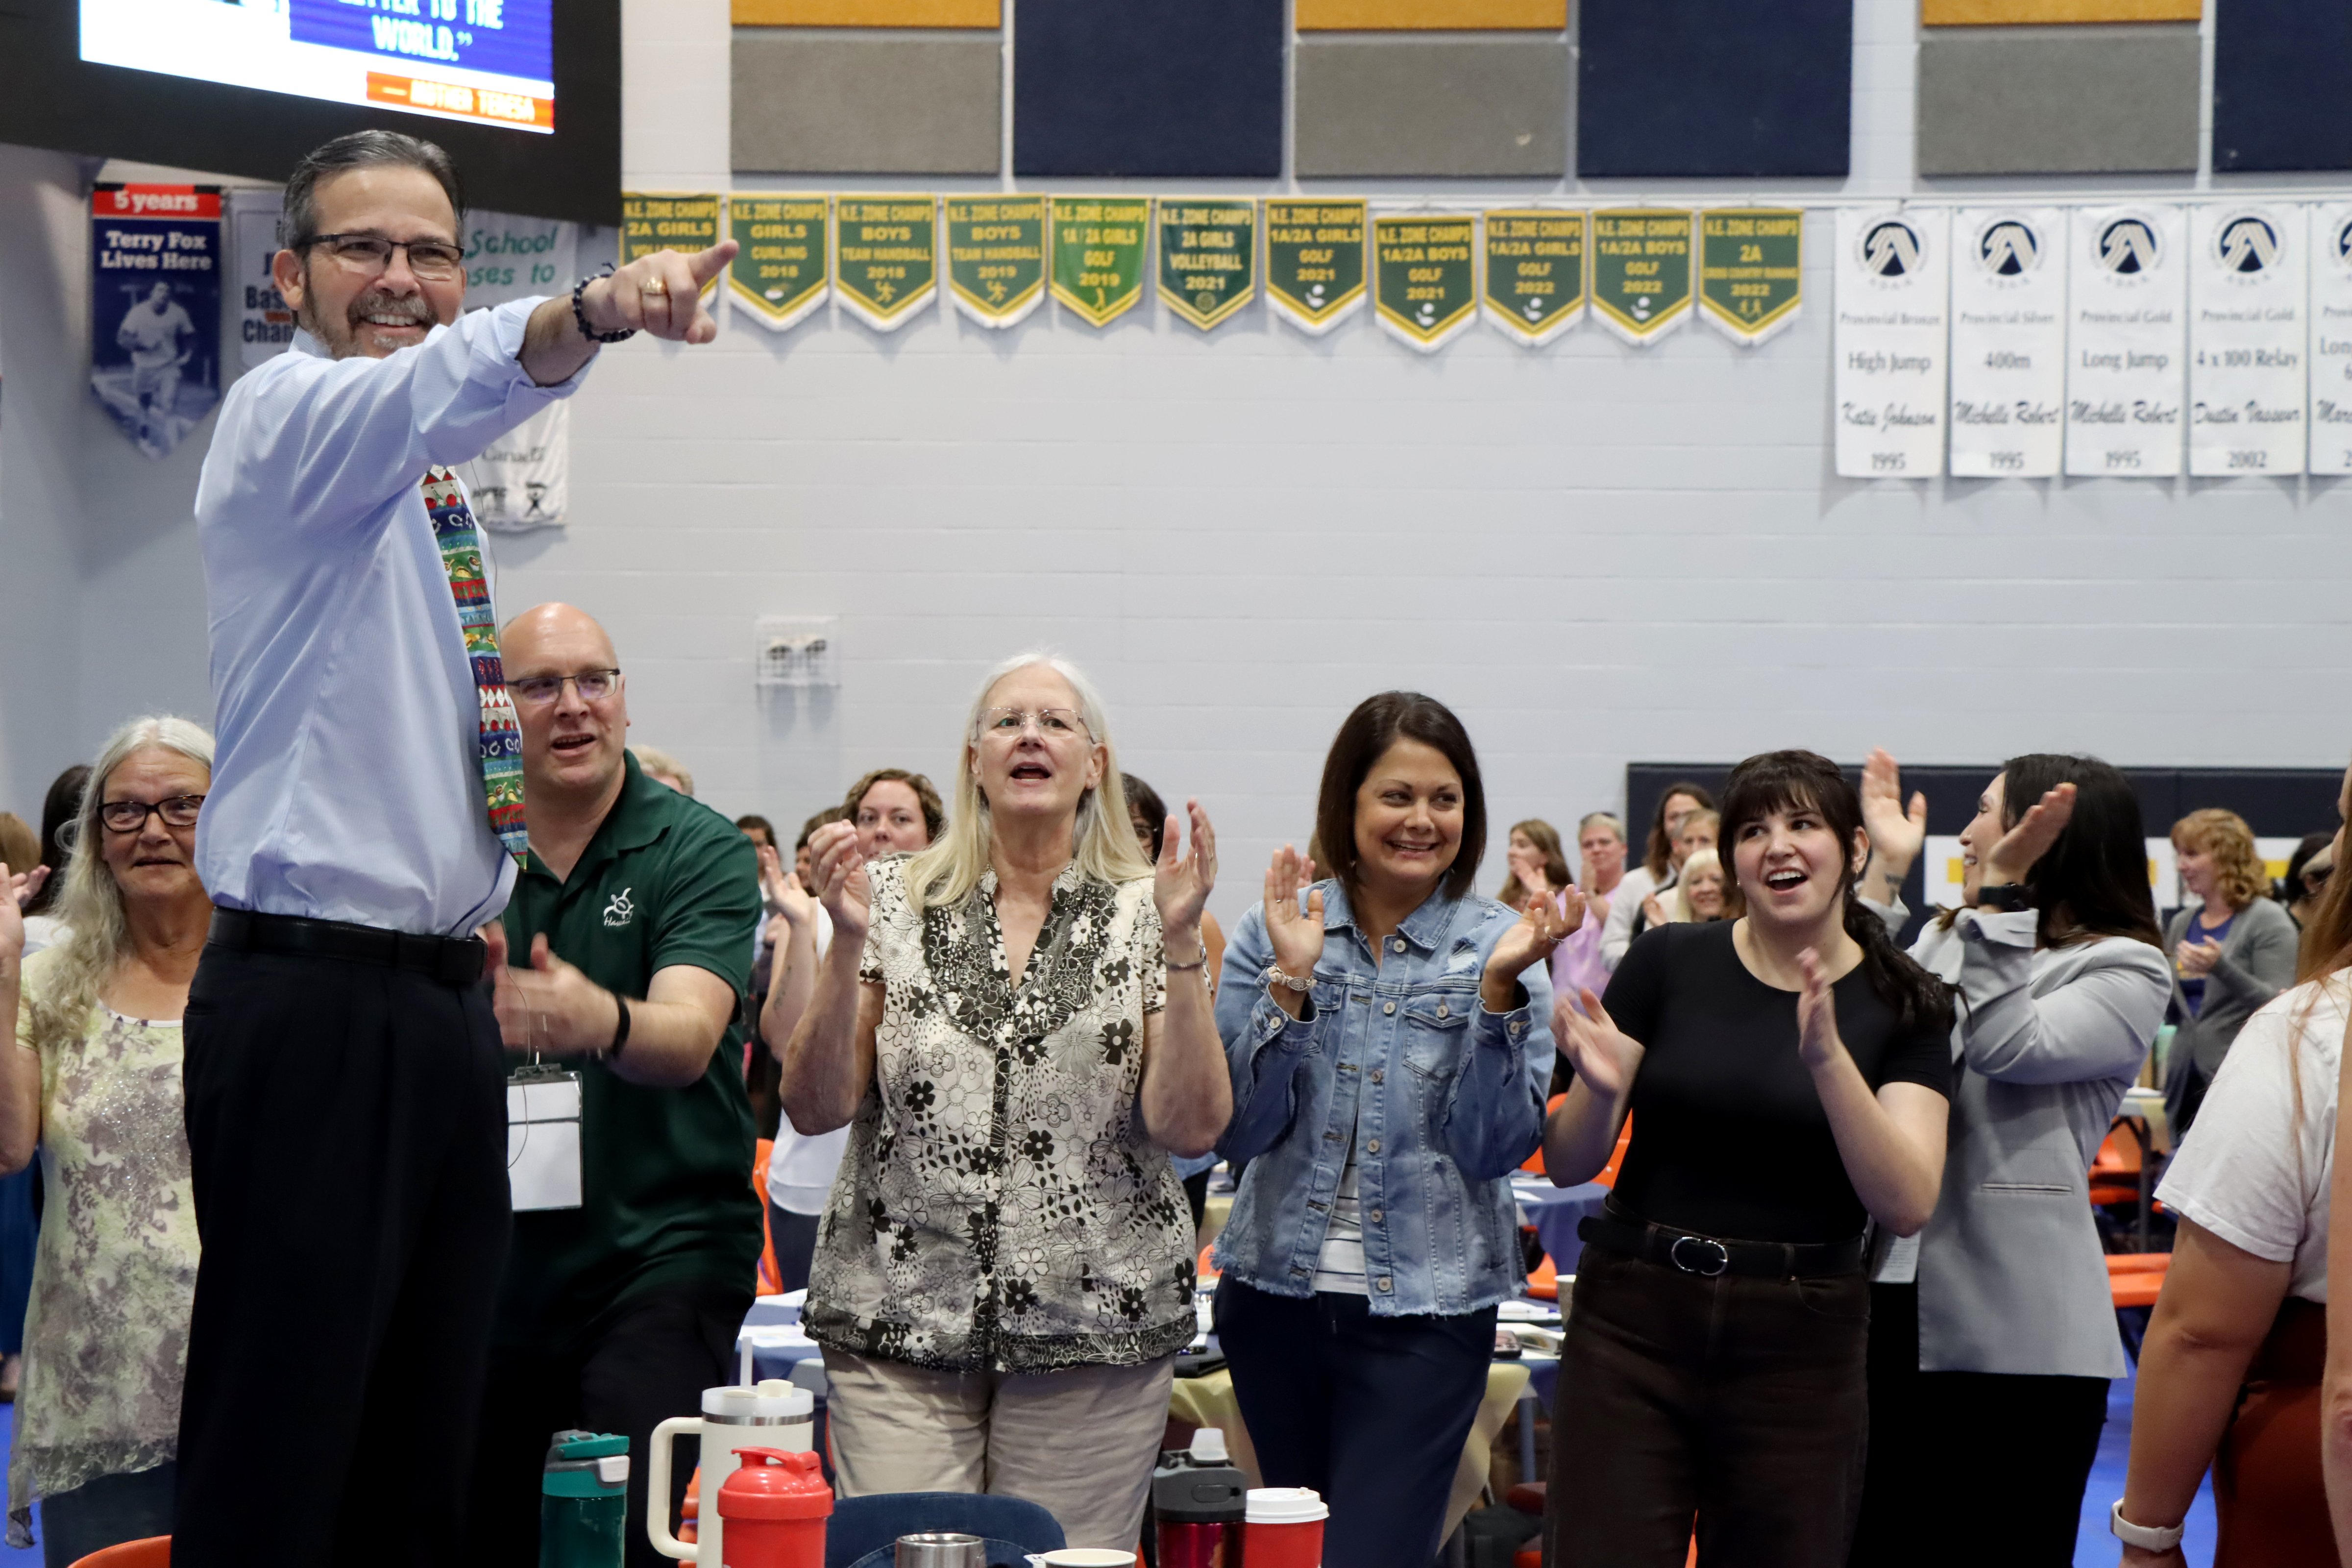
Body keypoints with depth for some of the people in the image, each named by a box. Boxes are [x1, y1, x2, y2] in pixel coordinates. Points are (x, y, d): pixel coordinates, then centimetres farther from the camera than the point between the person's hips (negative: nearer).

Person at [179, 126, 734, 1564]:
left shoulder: (428, 488, 18)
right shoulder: (285, 418, -7)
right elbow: (449, 381, -30)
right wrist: (592, 314, -49)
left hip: (446, 1000, 9)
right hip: (313, 1005, -9)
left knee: (432, 1438, 11)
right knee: (282, 1443, -8)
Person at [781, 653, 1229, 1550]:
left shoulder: (1144, 913, 3)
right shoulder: (894, 900, 5)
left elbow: (1190, 1129, -6)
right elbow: (817, 1108, 0)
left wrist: (1179, 941, -14)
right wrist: (848, 942, -13)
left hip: (1095, 1332, 0)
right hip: (899, 1324, 0)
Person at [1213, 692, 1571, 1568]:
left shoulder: (1499, 947, -3)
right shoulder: (1276, 932, 0)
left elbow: (1498, 1148, -11)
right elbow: (1238, 1132, -7)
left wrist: (1498, 989, -20)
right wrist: (1291, 979, -17)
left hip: (1425, 1308, -2)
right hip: (1277, 1293, 3)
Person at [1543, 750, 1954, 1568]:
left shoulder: (1902, 1004, 1)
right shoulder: (1667, 963, 1)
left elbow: (1908, 1206, -12)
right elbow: (1568, 1164, 2)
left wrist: (1827, 1059, -24)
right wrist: (1601, 1090, -20)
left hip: (1799, 1347, 0)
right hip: (1635, 1324, 0)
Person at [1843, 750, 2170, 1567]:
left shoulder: (2127, 971, -3)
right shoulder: (1942, 940, 17)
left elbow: (2009, 1048, -19)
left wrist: (2002, 890, -19)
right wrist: (1884, 873, 3)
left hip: (2013, 1333, -6)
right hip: (1891, 1302, 6)